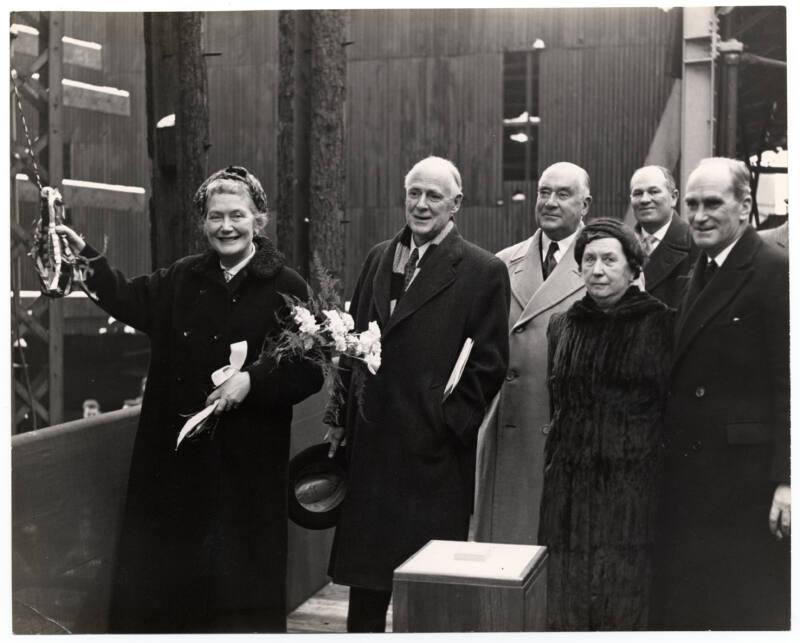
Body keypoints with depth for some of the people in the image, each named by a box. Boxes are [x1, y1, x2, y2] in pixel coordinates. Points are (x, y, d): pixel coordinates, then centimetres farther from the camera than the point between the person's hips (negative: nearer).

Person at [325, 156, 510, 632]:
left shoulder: (483, 271, -6)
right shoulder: (379, 257, 11)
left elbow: (490, 362, -7)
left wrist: (451, 423, -11)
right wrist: (344, 416, 9)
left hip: (433, 448, -5)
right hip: (371, 440, 5)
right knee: (365, 563, 15)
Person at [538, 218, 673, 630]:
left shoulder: (661, 324, -2)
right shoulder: (562, 325, 10)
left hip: (634, 484, -3)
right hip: (568, 484, 4)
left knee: (624, 604, 2)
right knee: (565, 603, 6)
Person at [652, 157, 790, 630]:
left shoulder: (775, 272, -12)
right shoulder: (696, 272, 13)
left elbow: (788, 387, -16)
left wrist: (784, 480, -19)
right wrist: (670, 462, 10)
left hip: (747, 478, -8)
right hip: (689, 474, 8)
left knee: (751, 613, 5)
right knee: (680, 608, 15)